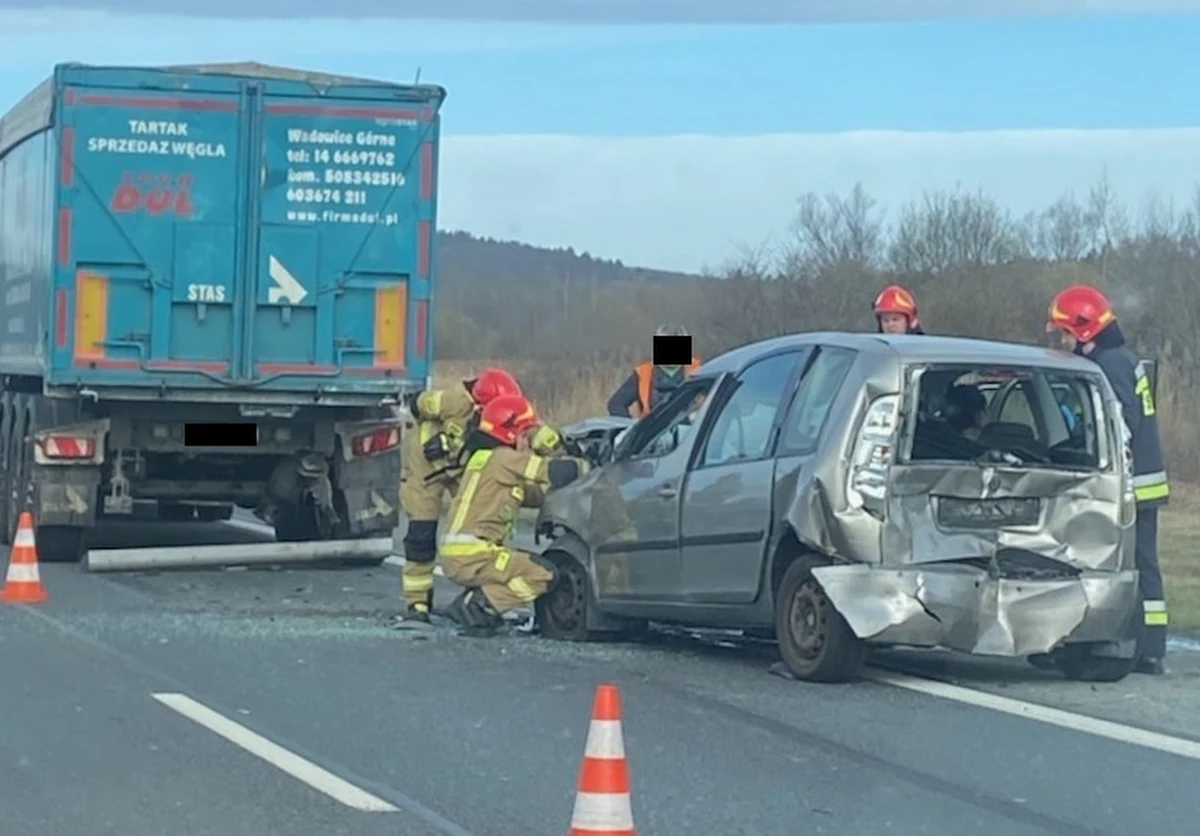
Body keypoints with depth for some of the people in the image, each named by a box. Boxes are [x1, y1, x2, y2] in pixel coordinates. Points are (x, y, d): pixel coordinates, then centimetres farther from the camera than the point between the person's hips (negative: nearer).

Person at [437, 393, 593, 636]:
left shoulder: (486, 458, 22)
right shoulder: (503, 459, -8)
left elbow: (534, 493, 22)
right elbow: (554, 471, -11)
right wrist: (583, 467, 8)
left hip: (454, 554, 10)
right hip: (471, 556, -10)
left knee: (527, 563, 24)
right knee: (544, 575, -9)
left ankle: (470, 602, 10)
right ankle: (476, 605, -11)